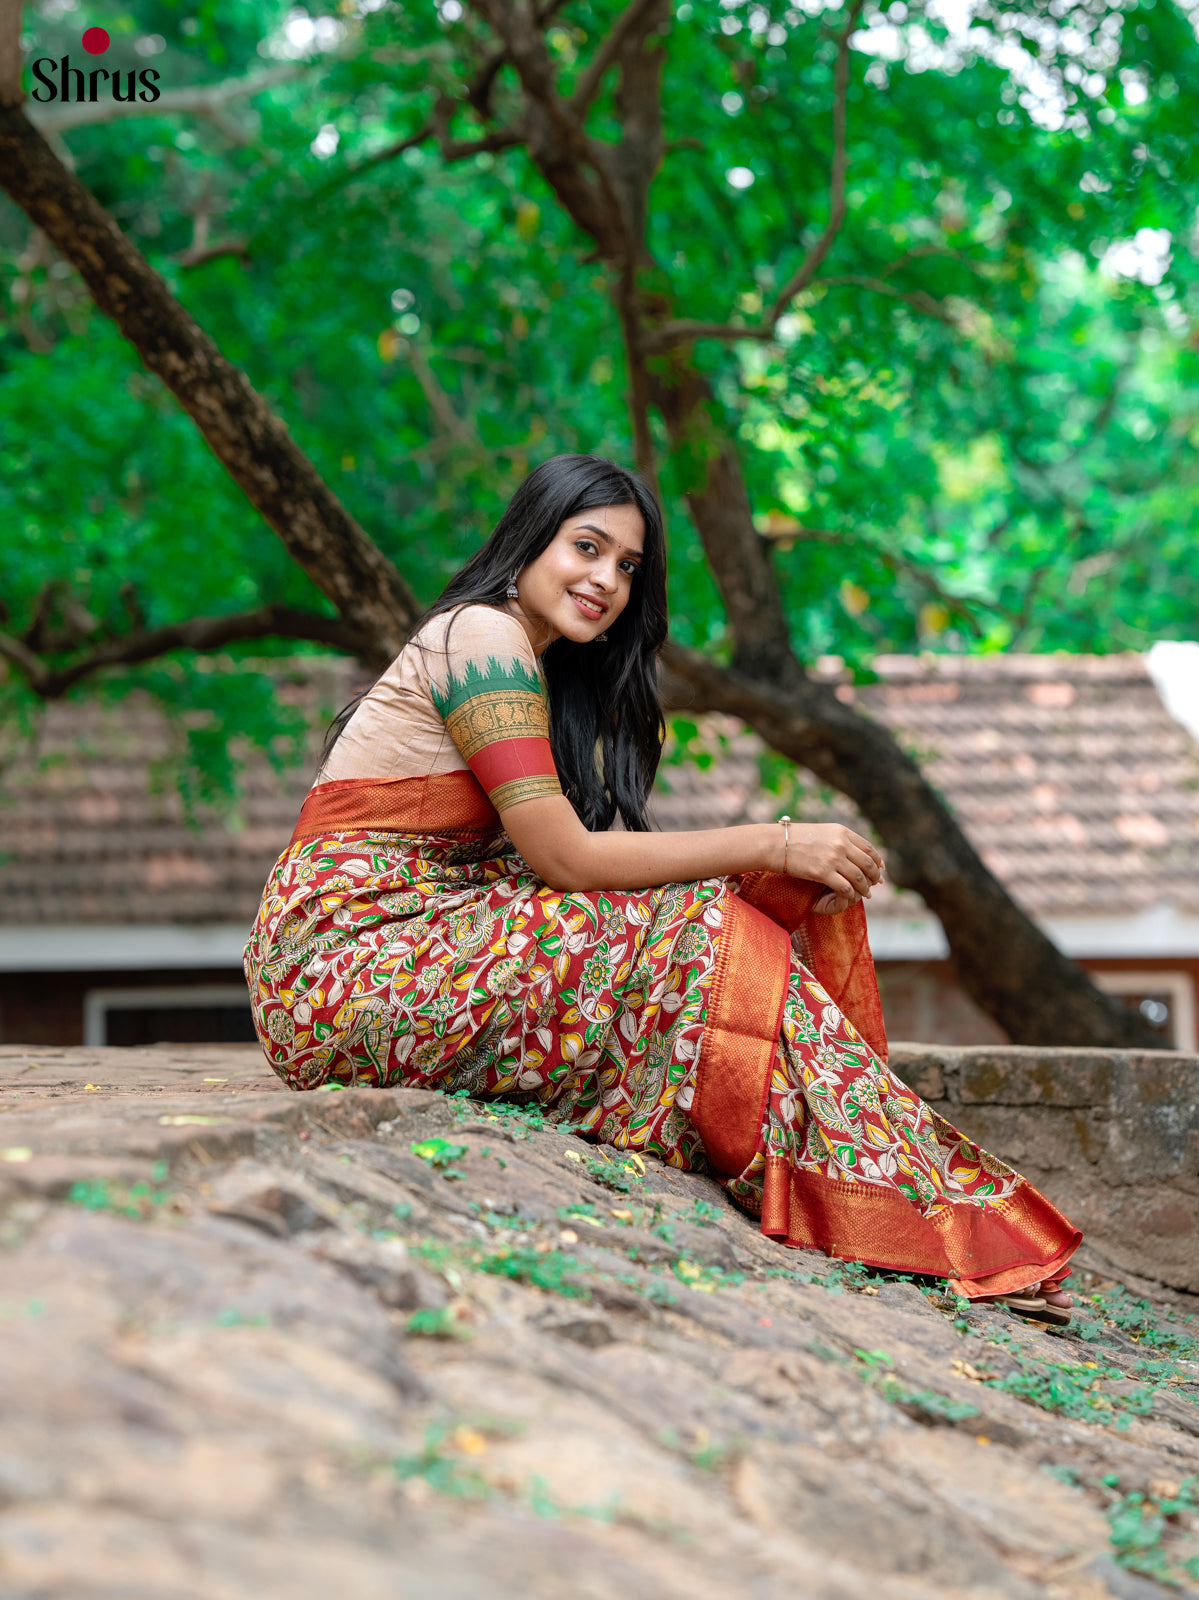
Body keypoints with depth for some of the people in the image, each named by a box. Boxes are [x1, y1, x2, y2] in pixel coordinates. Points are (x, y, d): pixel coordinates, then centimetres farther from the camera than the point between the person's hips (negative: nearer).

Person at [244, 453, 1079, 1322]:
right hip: (345, 959, -9)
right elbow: (568, 858, -17)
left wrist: (779, 863, -3)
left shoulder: (536, 664, 18)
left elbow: (561, 863, 8)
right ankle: (936, 1223, -16)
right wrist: (770, 844, -12)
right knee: (692, 938, -17)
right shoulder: (483, 638, -11)